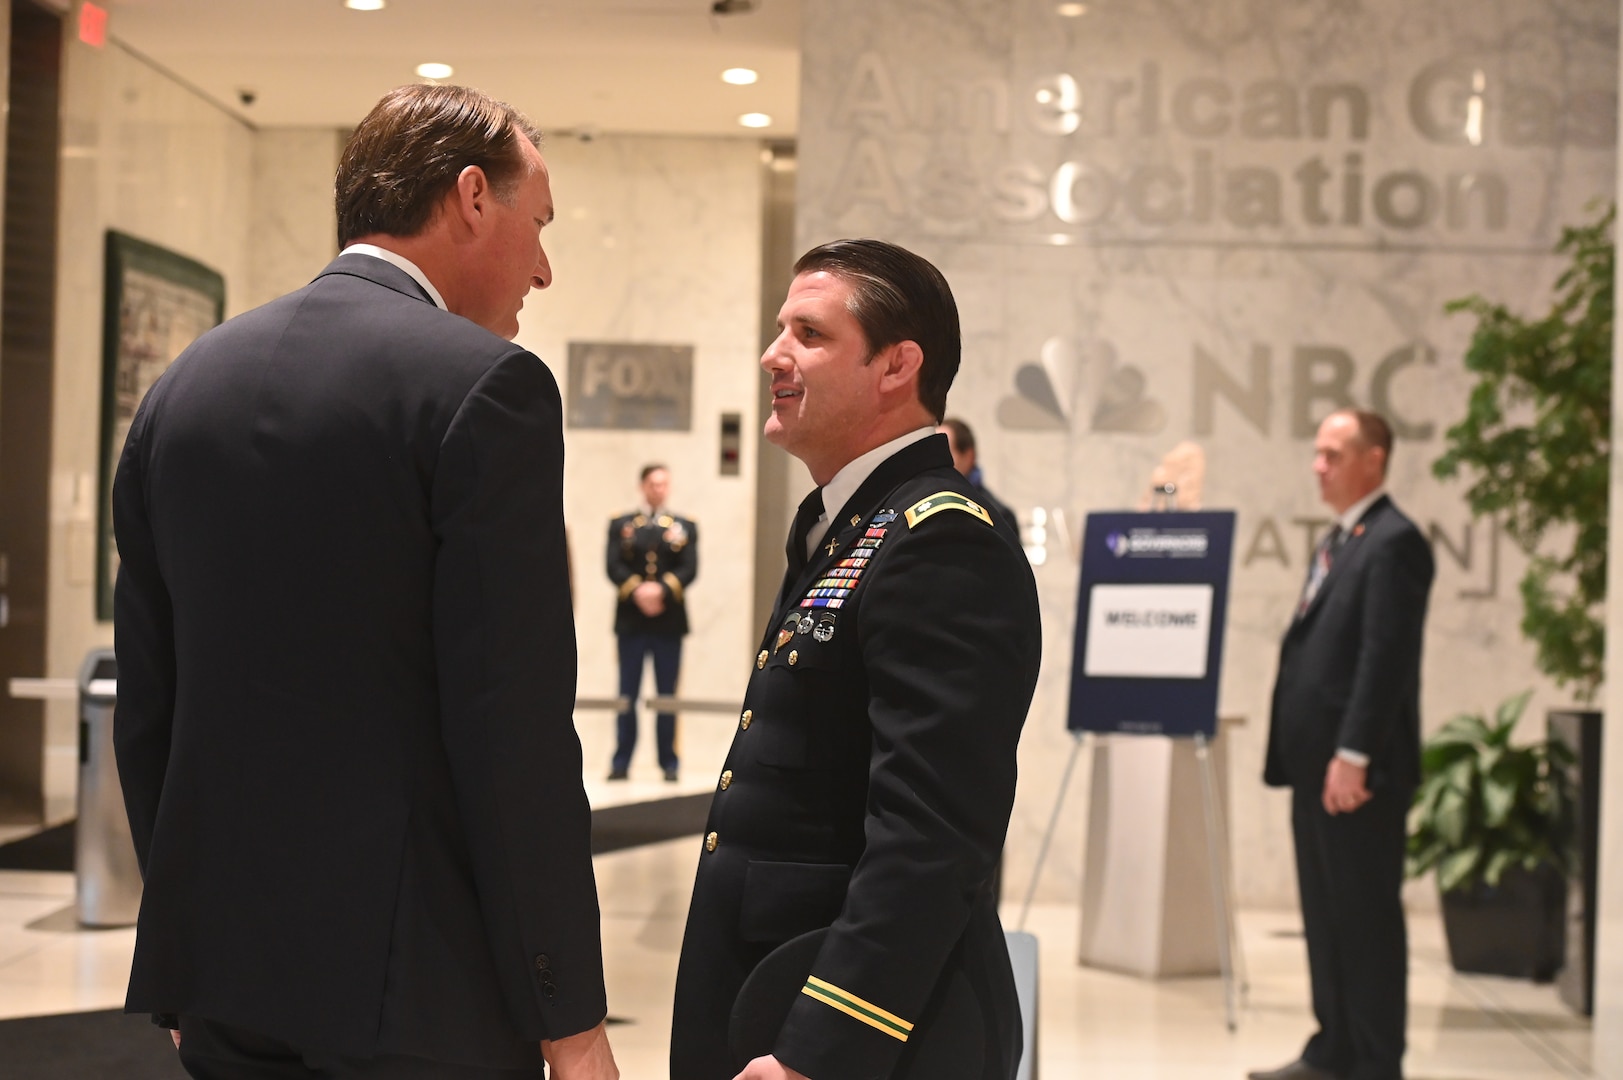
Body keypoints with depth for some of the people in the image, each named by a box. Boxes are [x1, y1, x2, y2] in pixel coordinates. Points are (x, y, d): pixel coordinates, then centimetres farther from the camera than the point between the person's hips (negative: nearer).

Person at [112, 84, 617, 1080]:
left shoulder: (188, 384, 9)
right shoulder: (484, 384, -11)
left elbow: (146, 706, 12)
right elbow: (517, 725, -16)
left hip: (222, 968, 7)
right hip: (414, 982, -6)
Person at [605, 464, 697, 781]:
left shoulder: (685, 527, 12)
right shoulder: (620, 525, 12)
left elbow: (689, 569, -1)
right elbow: (614, 567, -1)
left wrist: (662, 590, -18)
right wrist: (637, 591, -18)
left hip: (669, 620, 0)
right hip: (631, 620, 0)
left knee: (667, 694, 2)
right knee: (627, 694, 0)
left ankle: (669, 763, 6)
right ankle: (621, 763, 3)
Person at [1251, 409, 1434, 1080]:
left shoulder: (1393, 541, -12)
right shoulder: (1338, 541, 18)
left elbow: (1387, 656, -19)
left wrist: (1353, 756, -22)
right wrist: (1302, 751, 17)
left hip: (1358, 766, -10)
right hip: (1316, 761, 10)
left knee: (1367, 912, -2)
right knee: (1324, 912, 13)